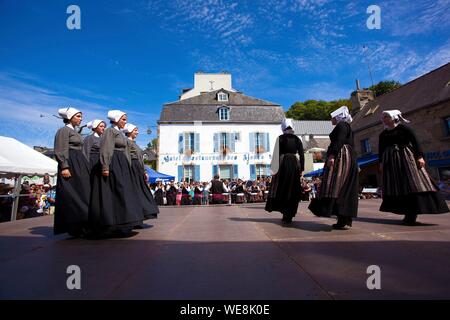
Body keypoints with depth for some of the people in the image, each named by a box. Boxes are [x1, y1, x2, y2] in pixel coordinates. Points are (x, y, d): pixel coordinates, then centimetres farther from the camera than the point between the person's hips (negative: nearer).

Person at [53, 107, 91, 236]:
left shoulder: (75, 132, 22)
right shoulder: (64, 130, -4)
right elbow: (61, 151, -14)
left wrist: (83, 165, 19)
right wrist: (64, 167, -23)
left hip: (79, 164, 9)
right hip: (70, 164, -9)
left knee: (82, 194, 7)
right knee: (72, 195, -9)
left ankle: (79, 226, 13)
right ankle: (74, 228, -4)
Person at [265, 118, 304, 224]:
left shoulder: (280, 138, -2)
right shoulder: (297, 139, 5)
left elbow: (276, 154, -6)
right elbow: (302, 155, 2)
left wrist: (274, 168, -1)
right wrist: (301, 169, 7)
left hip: (282, 164, -2)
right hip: (294, 164, 2)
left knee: (281, 189, 10)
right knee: (292, 190, 8)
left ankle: (285, 214, 10)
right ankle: (288, 216, 10)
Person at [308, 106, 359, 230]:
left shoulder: (341, 125, -4)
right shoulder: (347, 127, 26)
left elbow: (339, 141, -19)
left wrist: (332, 156, -27)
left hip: (340, 158, -11)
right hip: (349, 158, 11)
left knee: (337, 186, -15)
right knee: (347, 189, 8)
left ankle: (343, 221, -19)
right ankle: (346, 220, 10)